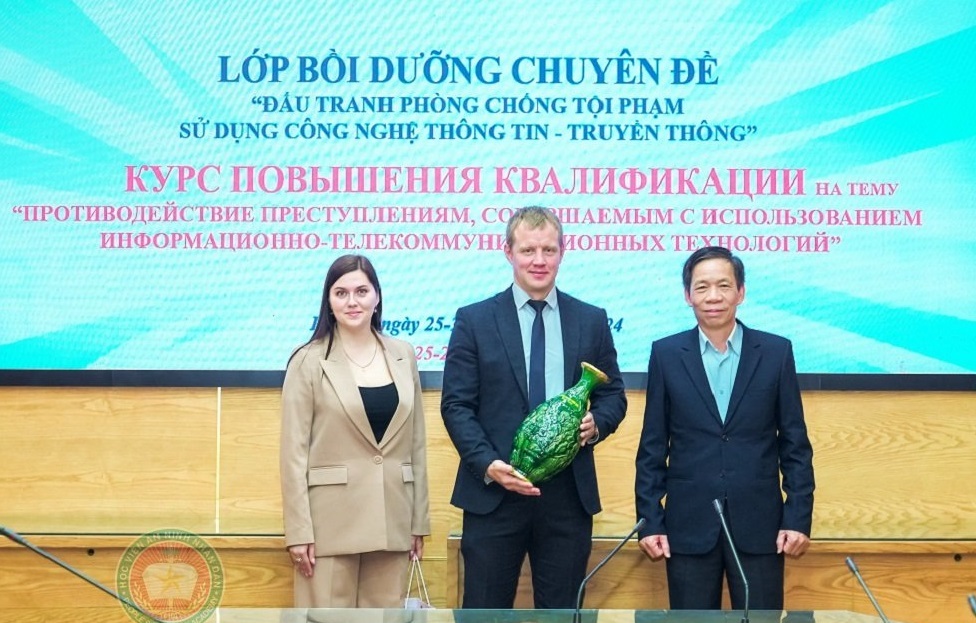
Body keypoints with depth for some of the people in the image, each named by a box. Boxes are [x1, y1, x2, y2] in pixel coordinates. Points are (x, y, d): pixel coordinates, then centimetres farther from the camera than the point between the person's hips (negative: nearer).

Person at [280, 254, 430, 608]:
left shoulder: (403, 356, 9)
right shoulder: (309, 362, -3)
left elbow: (416, 443, 12)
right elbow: (294, 452, -5)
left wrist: (419, 520, 10)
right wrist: (298, 530, -10)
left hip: (391, 519, 4)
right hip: (331, 521, -4)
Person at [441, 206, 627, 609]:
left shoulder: (591, 321, 9)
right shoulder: (474, 320, 2)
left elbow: (613, 394, 12)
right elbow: (456, 404, -2)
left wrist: (596, 424, -11)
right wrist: (488, 463, -15)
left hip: (568, 494, 2)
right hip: (494, 491, -2)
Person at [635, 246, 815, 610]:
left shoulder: (776, 352, 3)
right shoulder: (666, 354, 3)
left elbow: (795, 444, 3)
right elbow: (653, 447, 4)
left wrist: (799, 517, -3)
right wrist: (649, 520, -2)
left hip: (759, 523, 0)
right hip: (688, 524, 0)